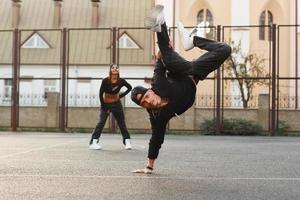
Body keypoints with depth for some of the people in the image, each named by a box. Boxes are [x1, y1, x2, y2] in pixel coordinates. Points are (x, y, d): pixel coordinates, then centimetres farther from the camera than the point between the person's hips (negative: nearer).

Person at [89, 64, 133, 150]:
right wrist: (104, 107, -13)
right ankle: (93, 142, -12)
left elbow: (130, 87, 8)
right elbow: (100, 94, -14)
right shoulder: (105, 81, -19)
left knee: (122, 123, 2)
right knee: (101, 123, -11)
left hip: (116, 104, 3)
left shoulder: (121, 81, -11)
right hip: (105, 104, -2)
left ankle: (127, 142, 8)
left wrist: (122, 95, -1)